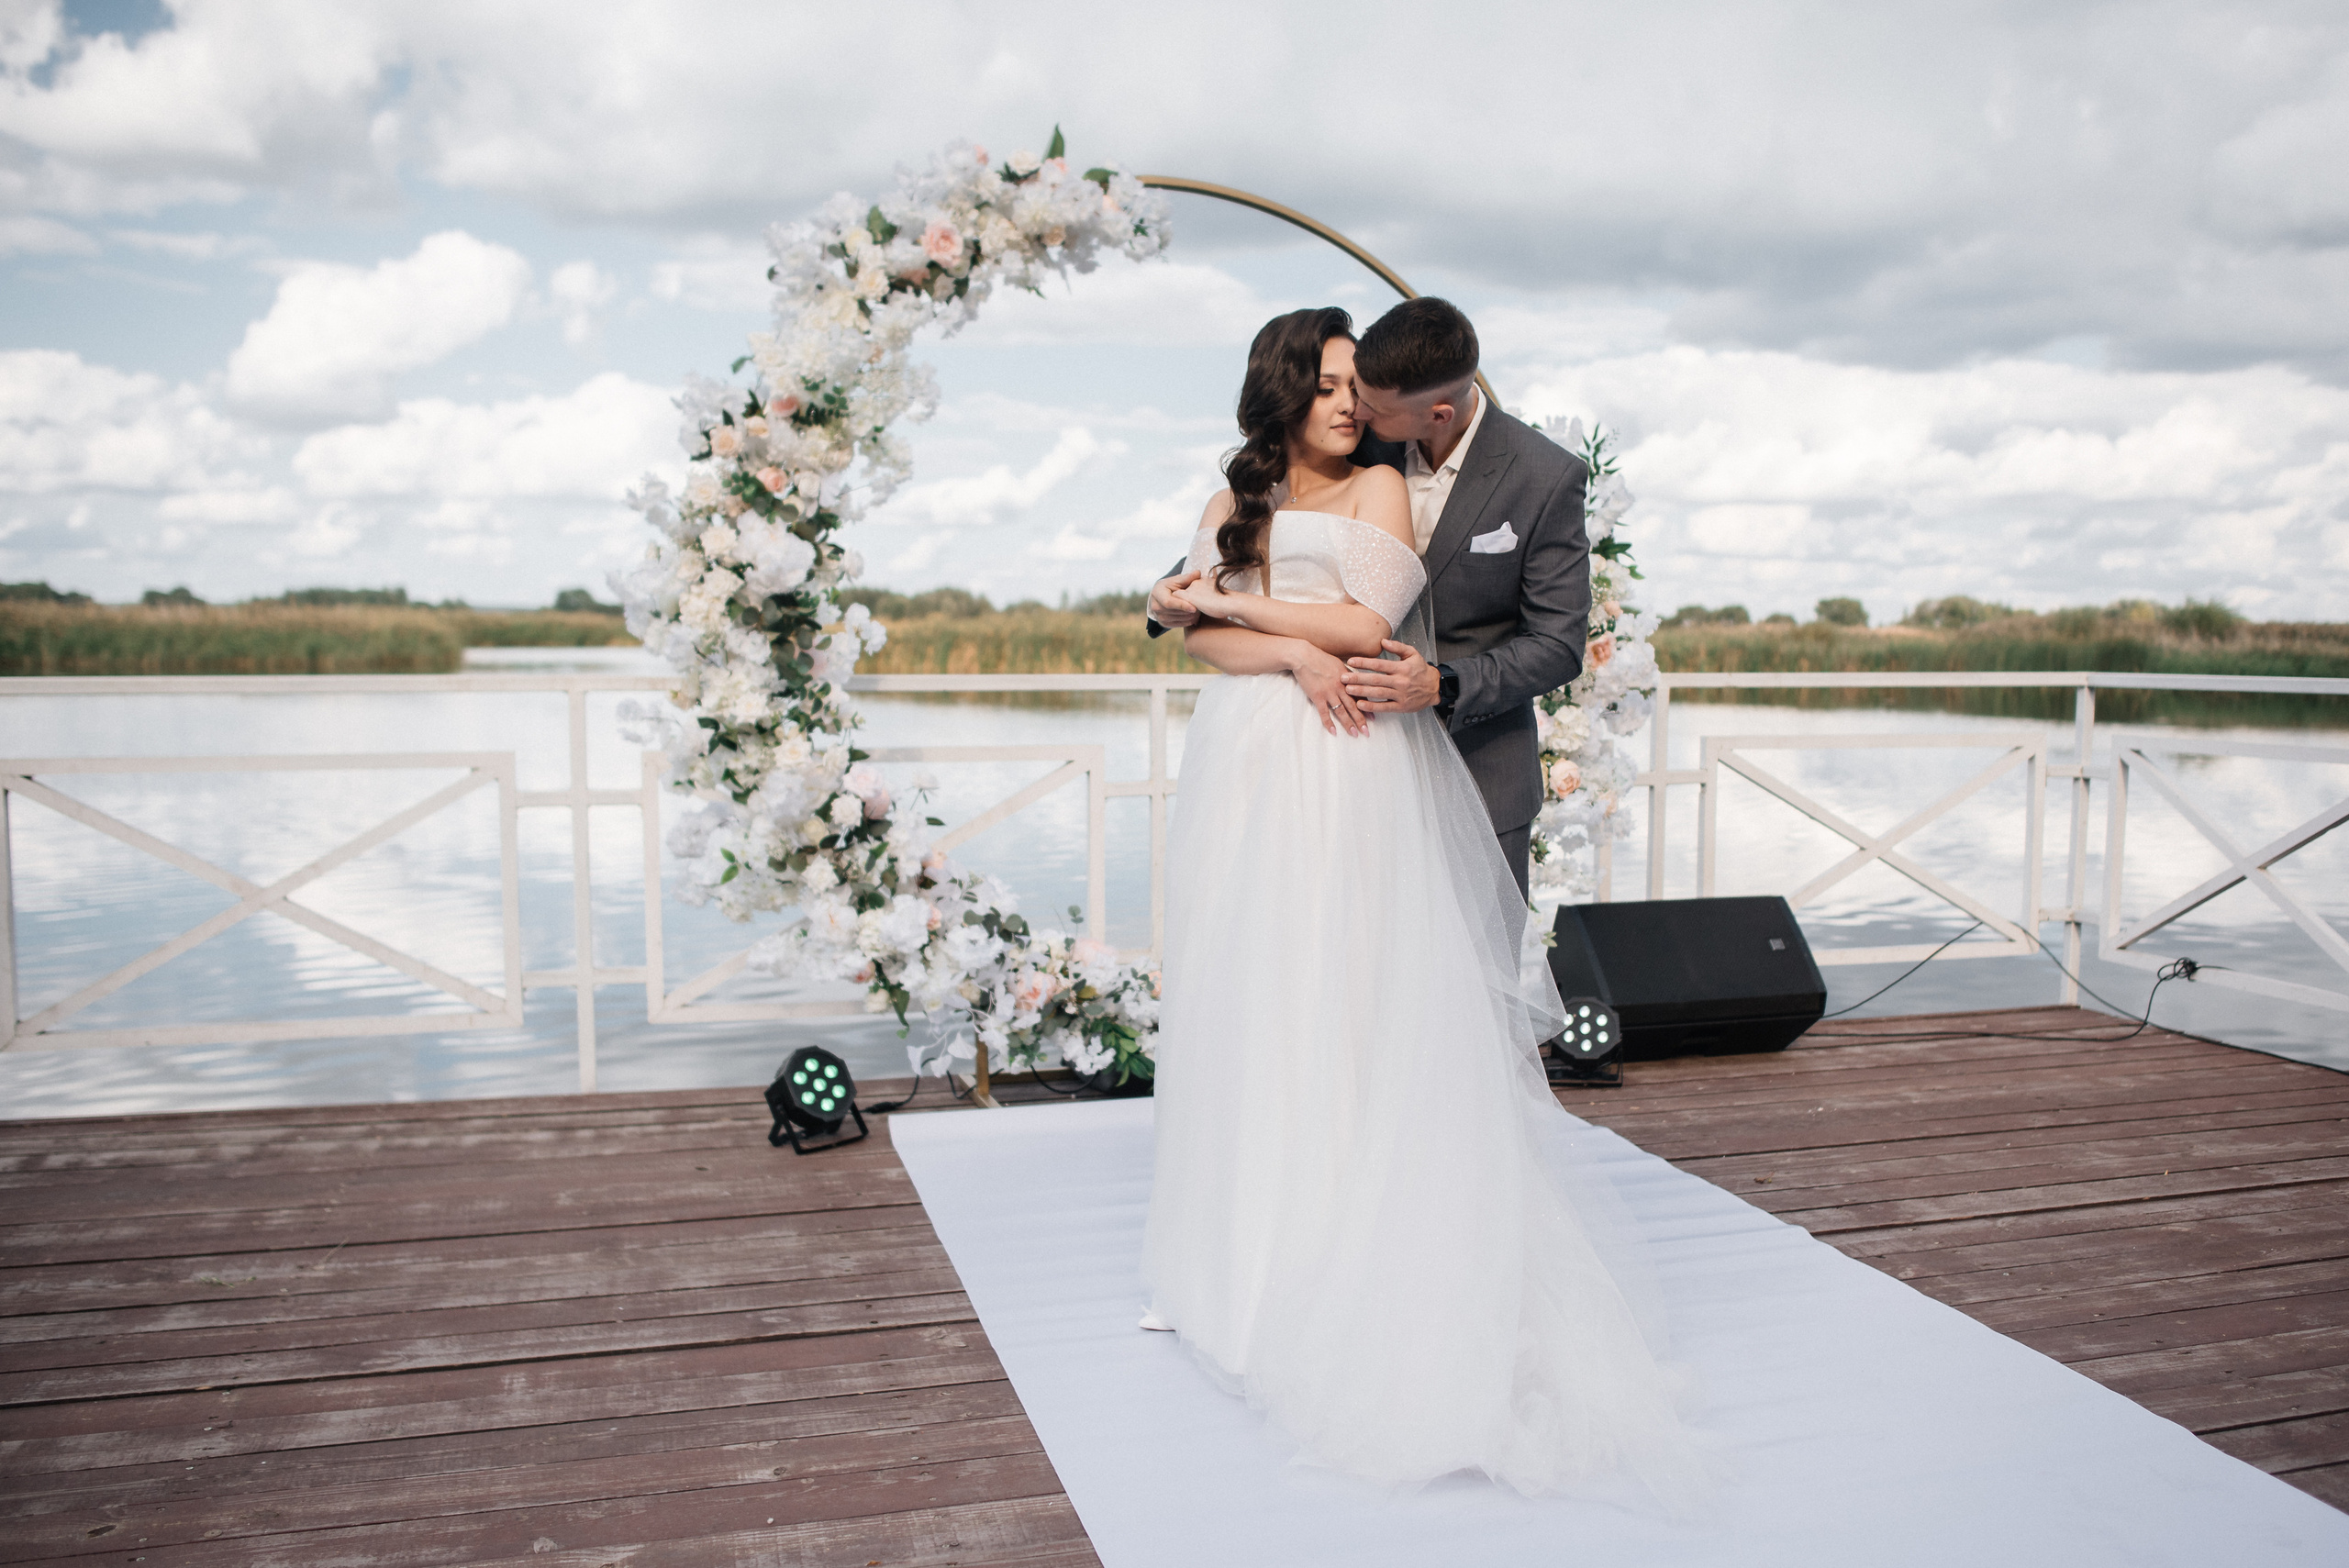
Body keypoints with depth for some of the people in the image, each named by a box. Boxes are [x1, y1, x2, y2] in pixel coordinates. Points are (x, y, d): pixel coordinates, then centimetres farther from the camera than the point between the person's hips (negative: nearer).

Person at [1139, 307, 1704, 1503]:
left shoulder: (1379, 488, 6)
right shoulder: (1232, 502, 17)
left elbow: (1368, 623, -7)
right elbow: (1202, 636, 5)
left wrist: (1232, 600, 0)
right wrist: (1297, 653, -12)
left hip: (1357, 775, -3)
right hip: (1248, 771, 4)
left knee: (1349, 996, -5)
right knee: (1243, 993, 3)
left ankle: (1347, 1251, 4)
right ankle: (1242, 1249, 13)